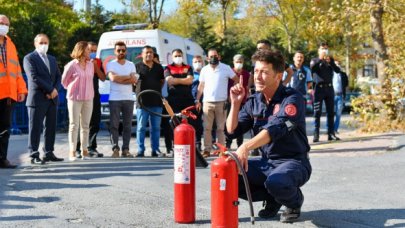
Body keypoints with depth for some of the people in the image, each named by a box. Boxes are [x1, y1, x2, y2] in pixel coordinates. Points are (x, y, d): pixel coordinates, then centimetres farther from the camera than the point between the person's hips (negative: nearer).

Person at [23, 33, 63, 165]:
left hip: (52, 98, 6)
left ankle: (49, 153, 13)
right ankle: (34, 155, -1)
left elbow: (58, 76, 15)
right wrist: (50, 90, -13)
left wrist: (55, 90, -5)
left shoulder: (52, 59, 20)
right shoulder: (29, 58, -2)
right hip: (37, 98, -6)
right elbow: (34, 77, -12)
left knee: (51, 127, 7)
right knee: (35, 128, -4)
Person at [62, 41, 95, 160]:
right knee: (74, 125, -2)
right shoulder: (72, 65, -8)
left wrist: (86, 91, 7)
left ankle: (84, 150, 12)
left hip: (88, 99, 5)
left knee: (85, 125, 7)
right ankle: (72, 152, 1)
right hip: (75, 99, -5)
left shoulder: (91, 65, 8)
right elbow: (64, 80, 2)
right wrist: (72, 90, 11)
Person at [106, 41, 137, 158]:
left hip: (129, 98, 3)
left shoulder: (131, 64, 13)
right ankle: (115, 149, -3)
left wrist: (119, 79, -9)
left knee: (127, 125, 2)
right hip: (114, 99, -3)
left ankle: (125, 149, 5)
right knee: (114, 125, -5)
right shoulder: (111, 64, 5)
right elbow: (113, 78, -13)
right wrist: (128, 77, -5)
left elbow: (134, 80, -1)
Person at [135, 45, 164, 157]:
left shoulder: (159, 67, 13)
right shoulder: (137, 67, 1)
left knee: (156, 127, 6)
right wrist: (140, 91, -3)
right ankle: (140, 150, 5)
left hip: (156, 102, 3)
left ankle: (155, 150, 13)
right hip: (142, 102, -3)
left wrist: (158, 91, 11)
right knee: (141, 127, 0)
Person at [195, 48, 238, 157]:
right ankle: (207, 149, 2)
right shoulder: (204, 70, 9)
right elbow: (201, 86, 12)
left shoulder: (226, 68, 1)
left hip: (221, 102, -2)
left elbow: (237, 80, 6)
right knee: (207, 128, -1)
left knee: (221, 128, 2)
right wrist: (197, 100, 5)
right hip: (207, 102, 2)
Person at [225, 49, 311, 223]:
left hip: (293, 162, -6)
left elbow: (276, 129, -33)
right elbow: (232, 131, 4)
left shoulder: (292, 99, -16)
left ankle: (294, 201, 0)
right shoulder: (254, 101, 4)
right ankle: (272, 198, 9)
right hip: (266, 162, 6)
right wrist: (235, 103, -10)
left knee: (275, 183, -38)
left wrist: (246, 147, -46)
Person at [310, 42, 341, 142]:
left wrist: (330, 62, -13)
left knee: (330, 112, 3)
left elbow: (338, 70, 2)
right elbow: (312, 67, -13)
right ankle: (316, 134, -8)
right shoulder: (315, 60, 9)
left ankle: (331, 133, 6)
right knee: (317, 112, -6)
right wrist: (321, 59, -24)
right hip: (319, 88, -3)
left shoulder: (330, 60, 16)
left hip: (329, 88, 3)